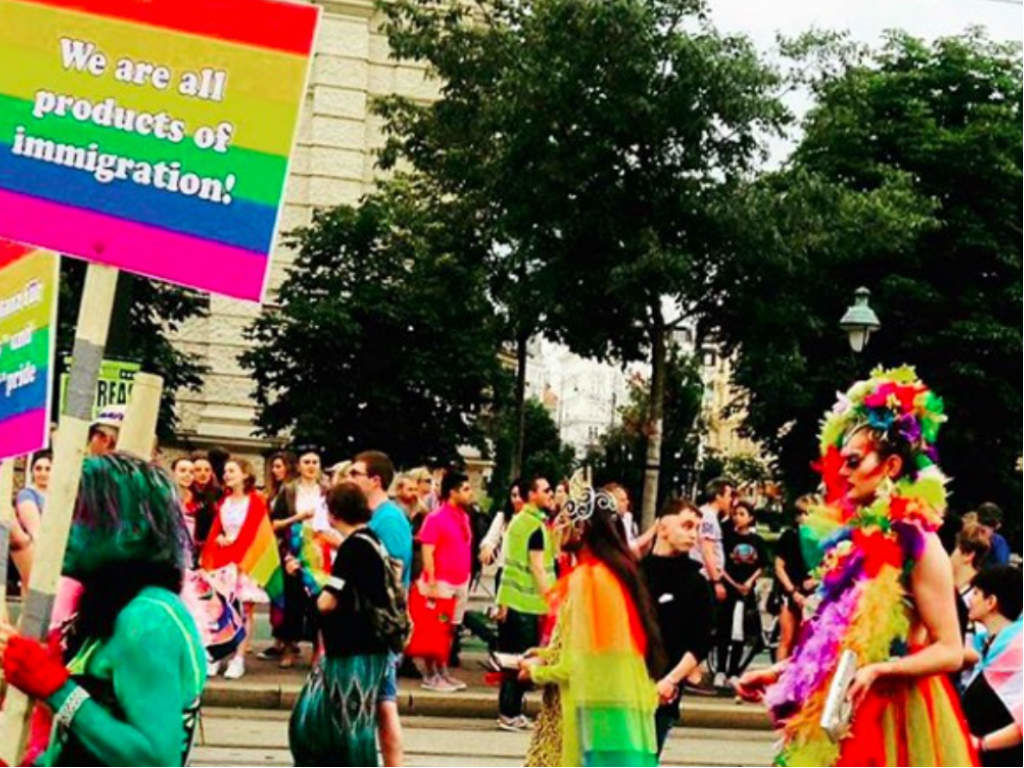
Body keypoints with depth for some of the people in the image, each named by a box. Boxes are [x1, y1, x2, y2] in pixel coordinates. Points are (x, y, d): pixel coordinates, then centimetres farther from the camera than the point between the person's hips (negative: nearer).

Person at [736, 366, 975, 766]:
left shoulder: (918, 543, -11)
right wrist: (778, 672, 13)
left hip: (893, 715, -7)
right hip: (842, 713, 7)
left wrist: (877, 670, -27)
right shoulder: (854, 536, 11)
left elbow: (950, 651, -15)